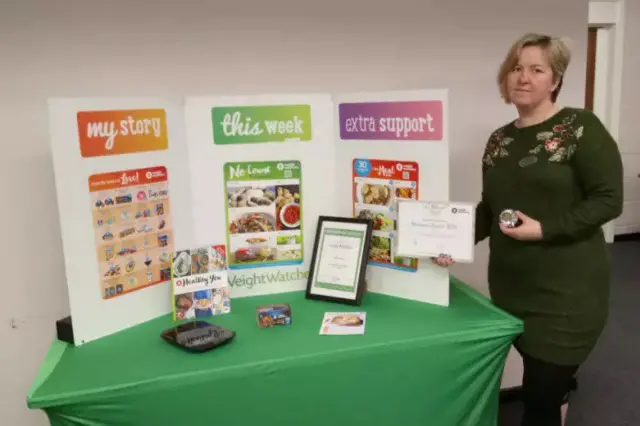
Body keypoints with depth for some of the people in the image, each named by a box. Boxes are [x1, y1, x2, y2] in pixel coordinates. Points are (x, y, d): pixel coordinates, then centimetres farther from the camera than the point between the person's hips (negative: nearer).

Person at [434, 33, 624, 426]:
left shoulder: (581, 128, -9)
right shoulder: (499, 140, 8)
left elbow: (608, 200, -12)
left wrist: (545, 229, -21)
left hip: (567, 293, -5)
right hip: (511, 289, 5)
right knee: (548, 385, 18)